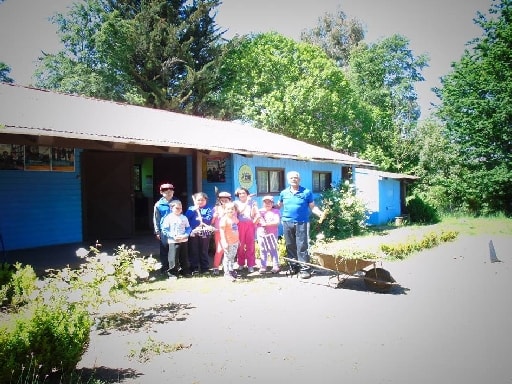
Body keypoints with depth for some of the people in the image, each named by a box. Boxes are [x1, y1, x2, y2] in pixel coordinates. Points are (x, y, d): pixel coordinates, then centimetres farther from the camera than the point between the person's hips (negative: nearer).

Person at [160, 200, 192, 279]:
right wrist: (173, 236, -18)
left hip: (184, 241, 4)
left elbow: (188, 228, 7)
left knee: (184, 258, 13)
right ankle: (172, 273, 7)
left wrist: (185, 235, -12)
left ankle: (185, 271, 26)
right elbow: (164, 229, -8)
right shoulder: (168, 218, -6)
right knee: (173, 258, -5)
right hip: (173, 241, -4)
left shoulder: (184, 218, 4)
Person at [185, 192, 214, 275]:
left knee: (204, 251, 7)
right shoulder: (191, 208, 11)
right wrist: (194, 210, -10)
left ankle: (205, 268, 17)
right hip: (193, 233, 2)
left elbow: (208, 220, -11)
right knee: (193, 251, 6)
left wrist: (200, 218, -14)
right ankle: (194, 268, 15)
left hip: (204, 233, -2)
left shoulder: (208, 209, 2)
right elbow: (186, 217, -5)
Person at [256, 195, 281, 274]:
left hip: (272, 234, -3)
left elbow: (277, 222, -11)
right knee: (263, 251, 5)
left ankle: (275, 267, -1)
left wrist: (266, 224, -15)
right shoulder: (260, 211, 12)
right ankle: (263, 267, 8)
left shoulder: (275, 211, 2)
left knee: (273, 250, -3)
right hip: (261, 234, 3)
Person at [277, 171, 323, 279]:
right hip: (287, 223, 4)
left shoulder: (306, 192, -1)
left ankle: (304, 269, -3)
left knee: (302, 246, -7)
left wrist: (320, 213, -17)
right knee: (290, 246, 10)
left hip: (302, 223, -4)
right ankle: (294, 267, 21)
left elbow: (312, 207, 0)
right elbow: (279, 205, 20)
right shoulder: (284, 193, 8)